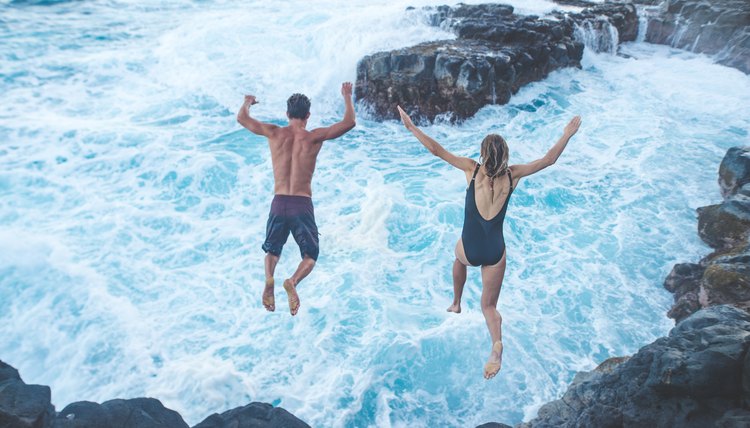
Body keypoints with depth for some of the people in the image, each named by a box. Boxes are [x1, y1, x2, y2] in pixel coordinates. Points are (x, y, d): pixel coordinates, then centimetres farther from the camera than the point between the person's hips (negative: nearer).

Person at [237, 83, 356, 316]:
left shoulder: (274, 133, 1)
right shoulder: (314, 137, -4)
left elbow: (241, 118, 14)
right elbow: (350, 122, 0)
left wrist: (247, 102, 35)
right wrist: (347, 96, 16)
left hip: (278, 203, 2)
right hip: (302, 205, -2)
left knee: (272, 250, 22)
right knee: (310, 256, 14)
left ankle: (269, 279, -11)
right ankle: (293, 281, -19)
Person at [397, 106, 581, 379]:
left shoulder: (472, 170, -14)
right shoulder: (512, 175, -9)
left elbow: (436, 150, -13)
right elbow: (549, 159, 2)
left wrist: (410, 126, -6)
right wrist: (568, 133, 14)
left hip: (469, 250, -1)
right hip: (495, 252, 1)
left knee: (459, 260, 39)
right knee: (489, 306, 14)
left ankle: (456, 303, 52)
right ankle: (497, 342, -13)